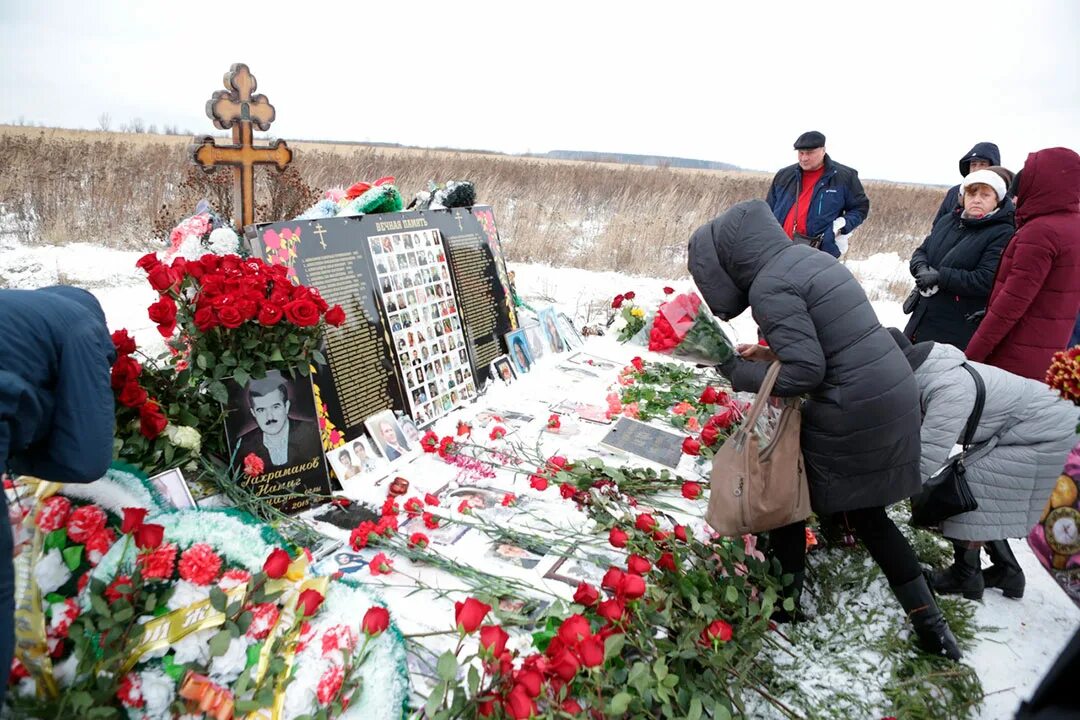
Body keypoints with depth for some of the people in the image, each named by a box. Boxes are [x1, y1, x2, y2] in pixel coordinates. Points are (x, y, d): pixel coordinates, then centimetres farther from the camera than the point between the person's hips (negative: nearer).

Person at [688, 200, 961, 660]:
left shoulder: (770, 285, -16)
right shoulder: (810, 258, 12)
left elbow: (804, 372, -21)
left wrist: (738, 372, -9)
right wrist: (773, 352, 12)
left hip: (851, 414, -9)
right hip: (893, 398, 9)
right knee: (864, 514, 22)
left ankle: (786, 601, 28)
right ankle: (930, 624, 28)